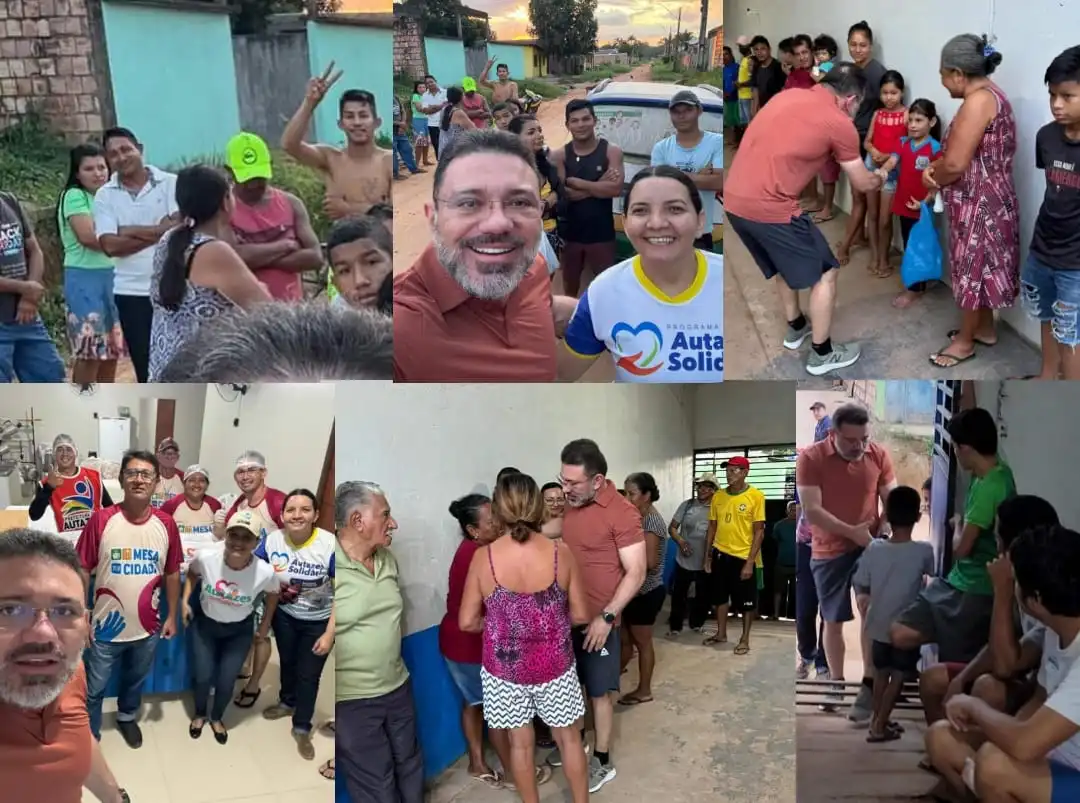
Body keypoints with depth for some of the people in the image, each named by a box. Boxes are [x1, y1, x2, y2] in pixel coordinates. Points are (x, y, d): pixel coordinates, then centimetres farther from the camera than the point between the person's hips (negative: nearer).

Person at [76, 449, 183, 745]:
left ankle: (127, 716, 51)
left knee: (136, 680, 25)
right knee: (94, 688, 13)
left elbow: (172, 573, 3)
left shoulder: (166, 524, -7)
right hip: (107, 624, -3)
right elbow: (82, 572, -8)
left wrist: (172, 616, 5)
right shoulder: (101, 520, -15)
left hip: (147, 625, 3)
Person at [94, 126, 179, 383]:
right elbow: (110, 245, -9)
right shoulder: (105, 195, 2)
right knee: (146, 367, 9)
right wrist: (159, 232, -12)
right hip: (131, 292, 2)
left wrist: (130, 231, -9)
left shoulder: (170, 183, -2)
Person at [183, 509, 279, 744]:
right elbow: (192, 572, -3)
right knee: (202, 676, 8)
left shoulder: (265, 572, -32)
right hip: (205, 623, 0)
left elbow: (273, 594, -6)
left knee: (226, 681, 7)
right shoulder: (206, 557, -30)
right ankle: (200, 714, 44)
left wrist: (266, 624, 3)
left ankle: (217, 718, 42)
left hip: (239, 630, 0)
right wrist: (185, 601, -8)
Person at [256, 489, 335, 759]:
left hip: (318, 622, -3)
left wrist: (329, 634, -24)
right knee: (287, 662, 26)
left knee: (308, 675, 10)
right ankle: (287, 702, 54)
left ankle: (302, 728, 32)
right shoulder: (272, 541, -19)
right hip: (284, 616, 3)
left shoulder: (330, 545, -30)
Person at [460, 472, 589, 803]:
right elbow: (581, 615, -7)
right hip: (554, 665, 1)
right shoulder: (561, 553, -15)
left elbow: (467, 622, -10)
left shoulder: (483, 557, -17)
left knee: (520, 743, 19)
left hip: (505, 667, 0)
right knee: (569, 738, 21)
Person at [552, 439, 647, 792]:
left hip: (597, 621, -6)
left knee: (599, 692, 7)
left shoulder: (622, 513, -17)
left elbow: (636, 573, -16)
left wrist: (606, 616, -21)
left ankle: (602, 762, 23)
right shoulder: (566, 504, 1)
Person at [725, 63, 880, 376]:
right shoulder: (839, 124, -3)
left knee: (787, 264, 30)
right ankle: (821, 354, 21)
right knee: (824, 274, 11)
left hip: (734, 200, 8)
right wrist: (880, 178, 33)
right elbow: (862, 184, 9)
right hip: (769, 208, -8)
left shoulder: (789, 96, 16)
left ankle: (796, 328, 47)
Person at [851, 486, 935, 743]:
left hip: (878, 625, 3)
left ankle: (879, 719, 32)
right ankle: (879, 727, 12)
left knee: (881, 673, 20)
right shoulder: (924, 551, -20)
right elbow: (936, 573, 2)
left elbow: (859, 585, -3)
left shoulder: (874, 548, -13)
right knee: (898, 676, 11)